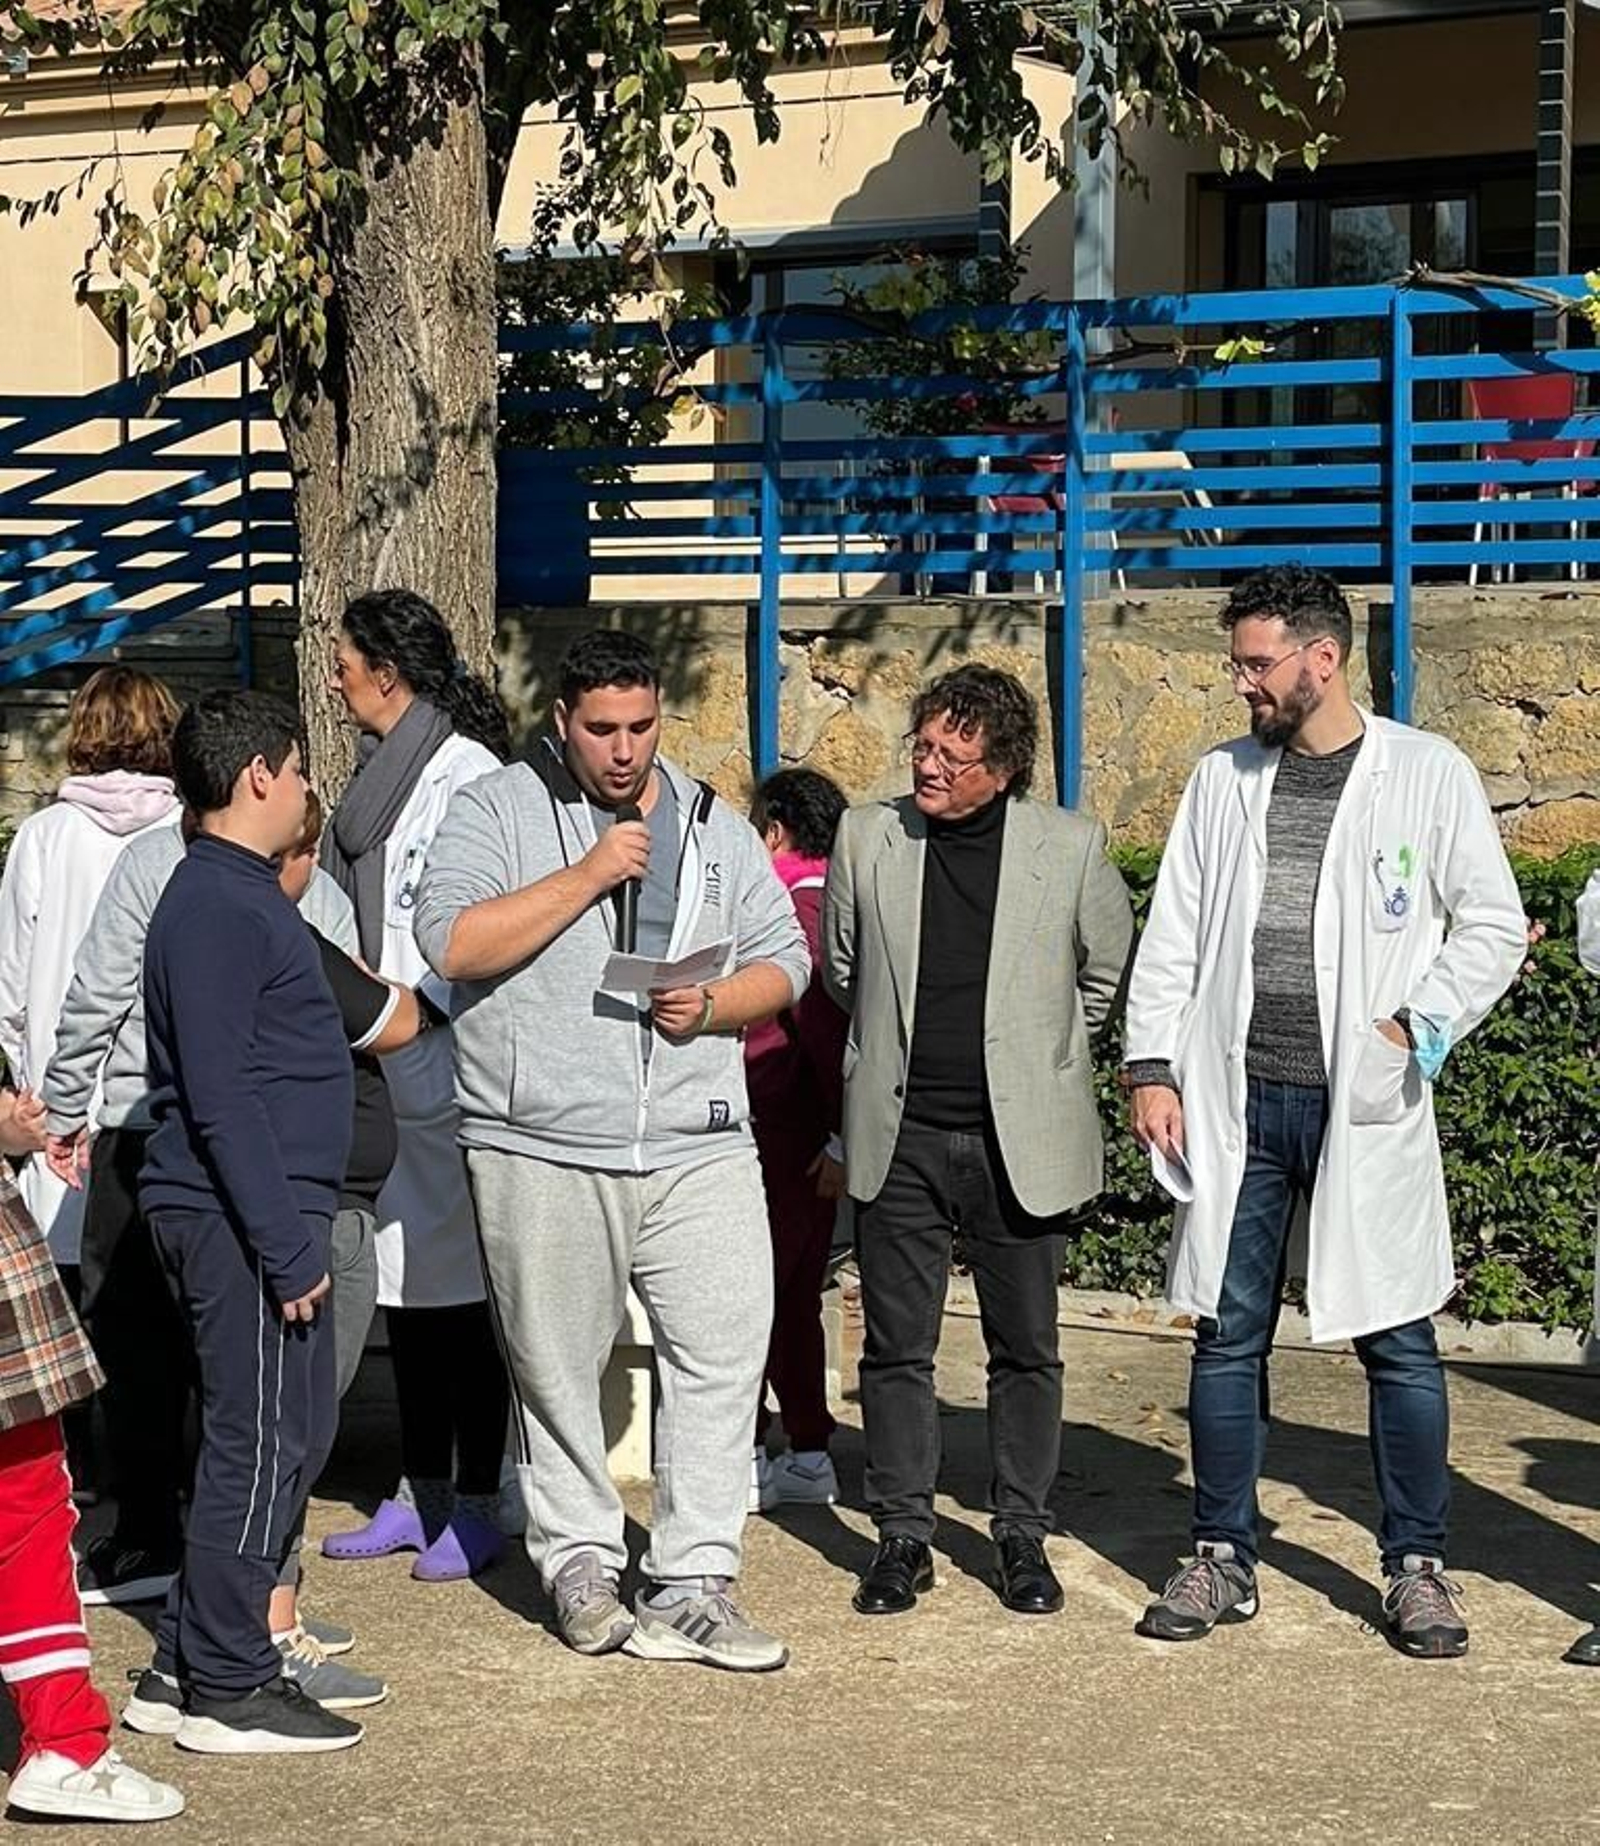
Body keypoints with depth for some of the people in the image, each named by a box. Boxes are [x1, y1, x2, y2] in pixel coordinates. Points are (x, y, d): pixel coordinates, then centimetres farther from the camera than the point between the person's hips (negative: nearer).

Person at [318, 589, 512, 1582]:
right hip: (382, 1069, 9)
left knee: (458, 1286, -2)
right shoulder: (382, 773, 15)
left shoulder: (465, 774, -13)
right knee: (404, 1285, 14)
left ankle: (475, 1503, 6)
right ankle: (421, 1491, 23)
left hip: (443, 1068, -9)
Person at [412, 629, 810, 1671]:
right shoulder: (499, 812, 2)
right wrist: (587, 874, -15)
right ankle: (580, 1562, 22)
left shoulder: (713, 827, 13)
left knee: (725, 1352, -4)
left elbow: (783, 958, 15)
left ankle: (695, 1584, 2)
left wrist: (712, 1005, -6)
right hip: (544, 1154, -2)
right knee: (559, 1370, 6)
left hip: (699, 1150, 3)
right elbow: (452, 943, -12)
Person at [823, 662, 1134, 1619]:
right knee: (897, 1348, 5)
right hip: (900, 1138, 1)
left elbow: (1110, 972, 11)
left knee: (1027, 1349, 6)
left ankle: (1023, 1535, 19)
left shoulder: (1072, 846, -4)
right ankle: (904, 1536, 15)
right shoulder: (867, 836, 1)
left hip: (1020, 1139, -1)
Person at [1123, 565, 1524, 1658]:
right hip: (1238, 1104, 3)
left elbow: (1495, 926, 1)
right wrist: (1153, 1067, 4)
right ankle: (1224, 1560, 17)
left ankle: (1418, 1569, 13)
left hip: (1367, 1107, -3)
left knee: (1398, 1341, 1)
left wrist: (1417, 1028, -9)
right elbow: (1173, 937, 11)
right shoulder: (1223, 781, 10)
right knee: (1229, 1337, 7)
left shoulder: (1430, 775, 0)